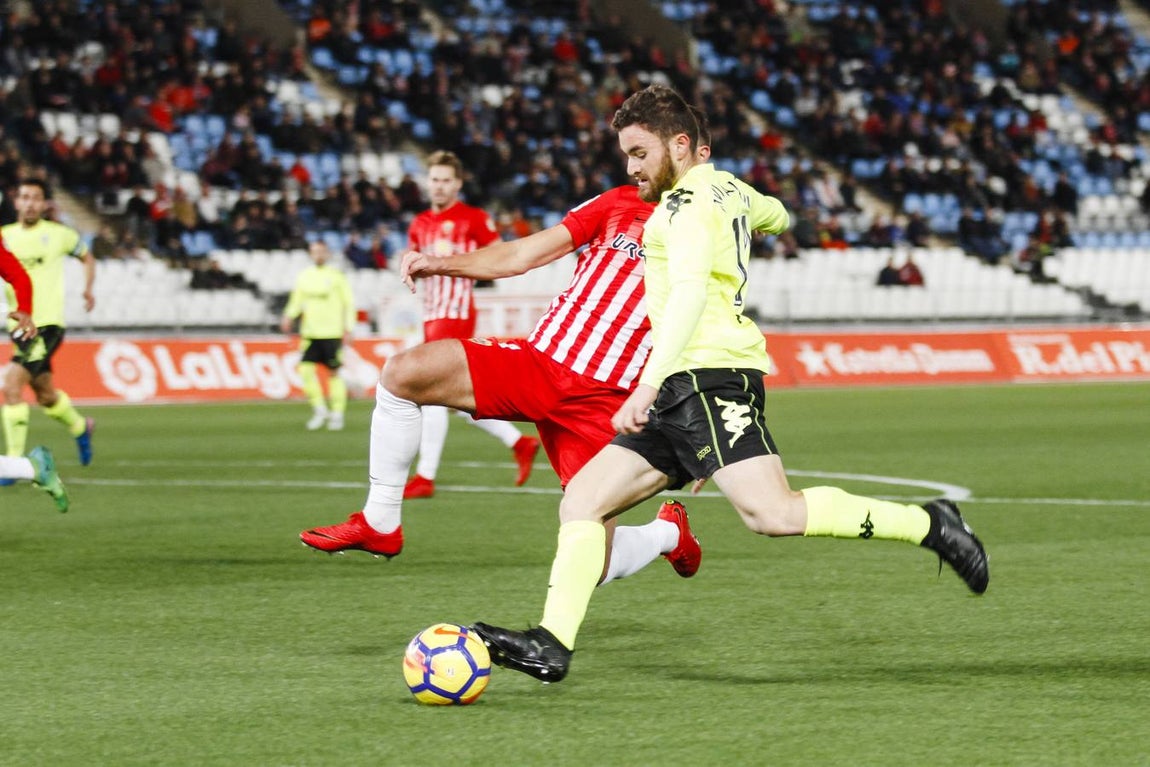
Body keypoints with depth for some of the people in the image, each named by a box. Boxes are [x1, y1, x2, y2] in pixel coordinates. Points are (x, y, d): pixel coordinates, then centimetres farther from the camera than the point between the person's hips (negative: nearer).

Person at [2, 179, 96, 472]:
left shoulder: (58, 234, -1)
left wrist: (88, 289, 3)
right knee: (45, 394, 20)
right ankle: (80, 427, 50)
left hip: (47, 324, -5)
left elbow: (86, 257, 17)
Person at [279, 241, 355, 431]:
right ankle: (319, 409, 5)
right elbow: (296, 301, 15)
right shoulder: (304, 277, 10)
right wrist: (288, 317, -5)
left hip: (332, 333, -3)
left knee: (333, 373, 0)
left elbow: (349, 303, 2)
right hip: (310, 333, 3)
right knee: (305, 369, -8)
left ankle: (337, 414, 9)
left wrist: (348, 329, -5)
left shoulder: (336, 276, 0)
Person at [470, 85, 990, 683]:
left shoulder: (687, 202, -7)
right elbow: (776, 216, 44)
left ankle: (928, 525, -12)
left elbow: (689, 294, -22)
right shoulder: (727, 189, 21)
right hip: (678, 394, 10)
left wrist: (647, 387, -30)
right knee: (582, 500, 2)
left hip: (709, 374, -10)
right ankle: (553, 643, -6)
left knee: (771, 512, -23)